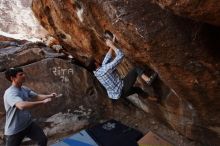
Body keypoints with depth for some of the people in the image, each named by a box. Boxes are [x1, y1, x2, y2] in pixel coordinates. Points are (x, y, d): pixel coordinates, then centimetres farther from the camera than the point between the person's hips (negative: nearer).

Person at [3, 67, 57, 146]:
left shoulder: (24, 89, -1)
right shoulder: (10, 93, -29)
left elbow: (36, 96, 9)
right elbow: (22, 105, -47)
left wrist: (49, 96, -11)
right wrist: (42, 102, -41)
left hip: (28, 124, 7)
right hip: (14, 130, -7)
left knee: (43, 140, 11)